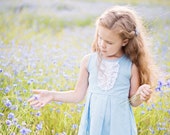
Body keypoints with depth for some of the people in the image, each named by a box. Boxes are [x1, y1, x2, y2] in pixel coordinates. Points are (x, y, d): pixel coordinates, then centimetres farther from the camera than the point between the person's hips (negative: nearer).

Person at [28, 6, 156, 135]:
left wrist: (140, 95, -19)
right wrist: (52, 95, -3)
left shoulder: (131, 66, -10)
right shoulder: (88, 61, -4)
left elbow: (133, 102, 1)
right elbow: (78, 95, 5)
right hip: (93, 123, 2)